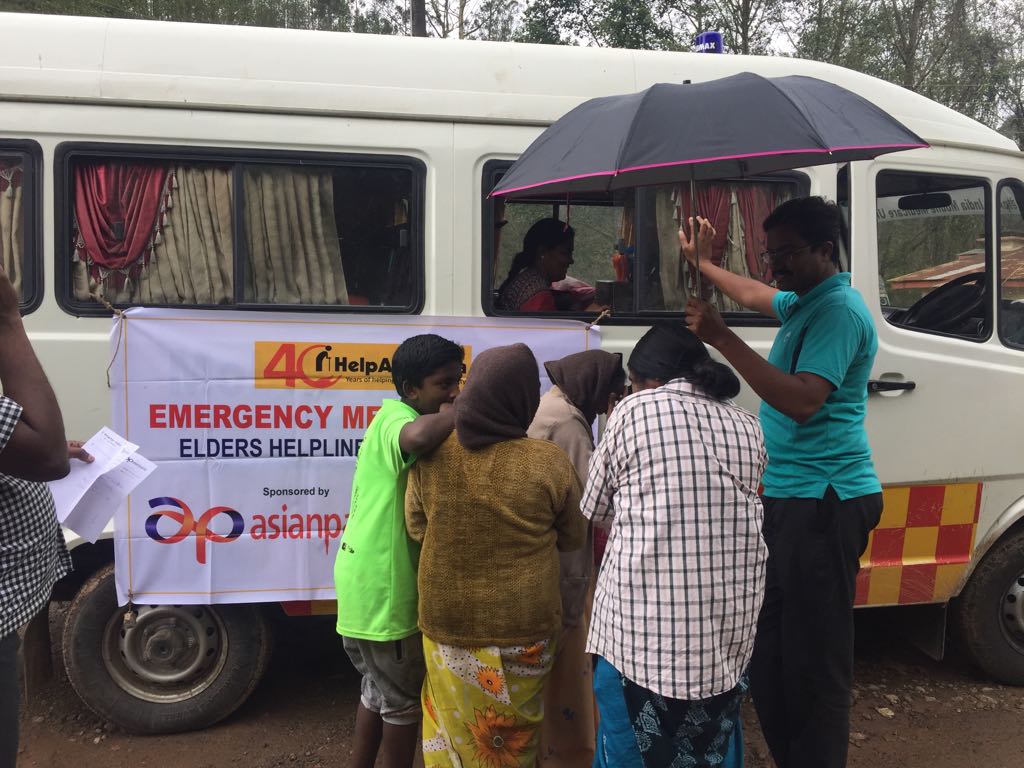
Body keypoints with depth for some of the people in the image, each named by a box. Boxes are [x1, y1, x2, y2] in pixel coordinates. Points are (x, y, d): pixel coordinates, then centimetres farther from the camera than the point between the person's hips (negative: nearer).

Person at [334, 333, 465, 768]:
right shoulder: (397, 417, -18)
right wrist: (455, 417, -26)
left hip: (365, 582, 10)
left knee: (379, 690, 25)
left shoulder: (393, 419, 13)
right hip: (383, 590, -10)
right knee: (405, 700, 8)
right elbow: (419, 438, -43)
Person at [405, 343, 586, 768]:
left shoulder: (431, 456, -11)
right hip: (522, 629, -1)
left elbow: (415, 528, 4)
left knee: (449, 728, 21)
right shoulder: (549, 462, -17)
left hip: (447, 626, 2)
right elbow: (573, 539, -2)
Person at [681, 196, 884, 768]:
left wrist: (723, 339, -24)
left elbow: (803, 400, -25)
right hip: (791, 498, 10)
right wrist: (702, 264, 48)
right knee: (769, 651, 13)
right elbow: (755, 296, 40)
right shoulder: (802, 302, 16)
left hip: (823, 503, -10)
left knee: (813, 660, -6)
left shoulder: (839, 310, -13)